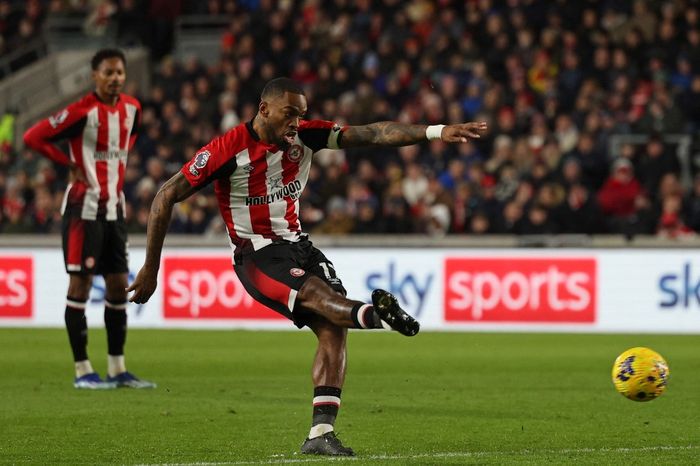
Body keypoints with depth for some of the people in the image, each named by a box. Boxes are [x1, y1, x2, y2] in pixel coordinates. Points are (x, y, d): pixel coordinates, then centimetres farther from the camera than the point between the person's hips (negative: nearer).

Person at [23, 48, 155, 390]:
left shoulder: (131, 108, 6)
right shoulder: (82, 111, -14)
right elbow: (33, 137, -15)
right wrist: (71, 165, -11)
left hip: (114, 207, 7)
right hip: (85, 205, -7)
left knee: (119, 285, 7)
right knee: (80, 283, -4)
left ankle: (117, 370, 14)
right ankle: (82, 371, 0)